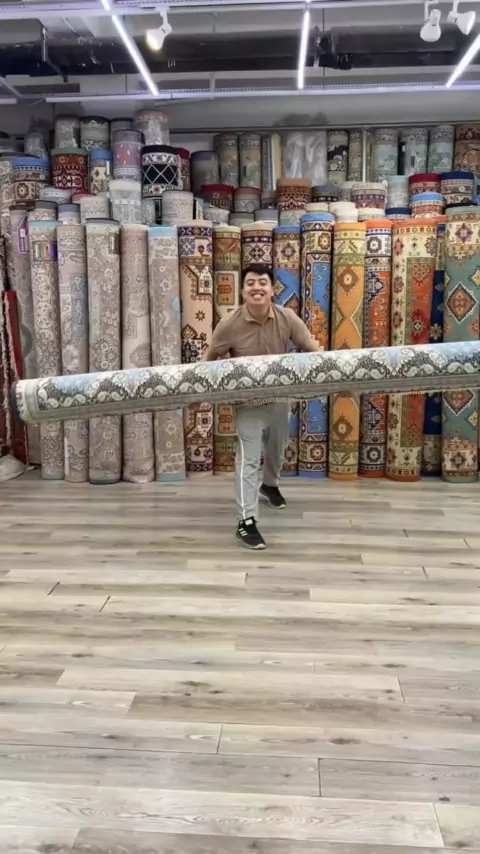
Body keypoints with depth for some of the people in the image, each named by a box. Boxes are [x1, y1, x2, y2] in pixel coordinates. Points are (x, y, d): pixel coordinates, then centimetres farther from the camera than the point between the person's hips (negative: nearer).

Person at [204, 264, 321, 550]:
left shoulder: (288, 318, -16)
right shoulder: (230, 325, -20)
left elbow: (313, 350, -9)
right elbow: (210, 359, -5)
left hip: (280, 397, 4)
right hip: (248, 401, -3)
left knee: (278, 448, 24)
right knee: (248, 458, -10)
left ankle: (270, 485, 56)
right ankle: (246, 521, -5)